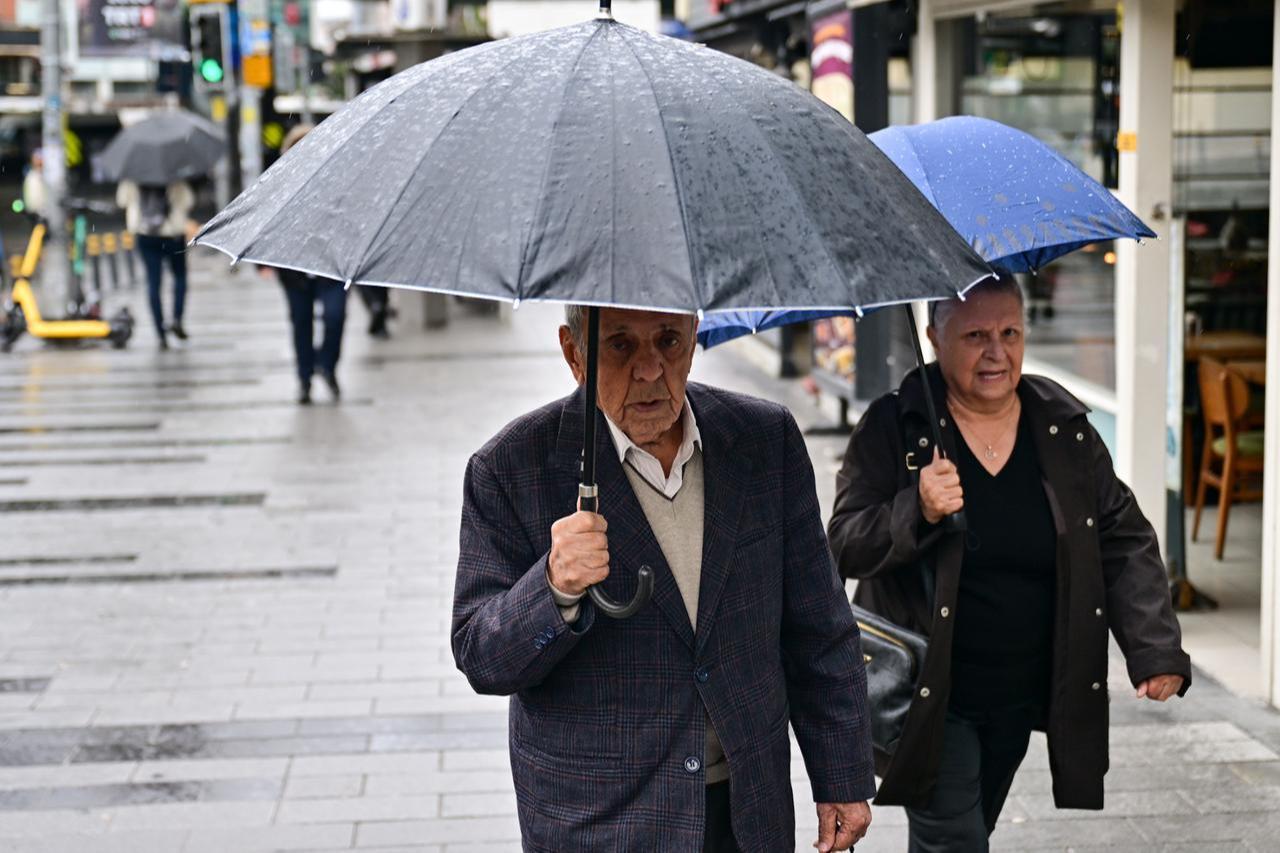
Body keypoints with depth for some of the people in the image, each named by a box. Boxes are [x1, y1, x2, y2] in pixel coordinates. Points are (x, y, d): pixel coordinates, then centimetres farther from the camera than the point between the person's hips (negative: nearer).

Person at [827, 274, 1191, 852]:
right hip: (930, 700, -4)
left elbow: (1125, 543, 5)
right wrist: (917, 511, -28)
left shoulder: (1065, 426, 2)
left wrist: (1156, 650, -6)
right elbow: (845, 548, -10)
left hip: (1024, 697, 4)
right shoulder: (893, 427, -8)